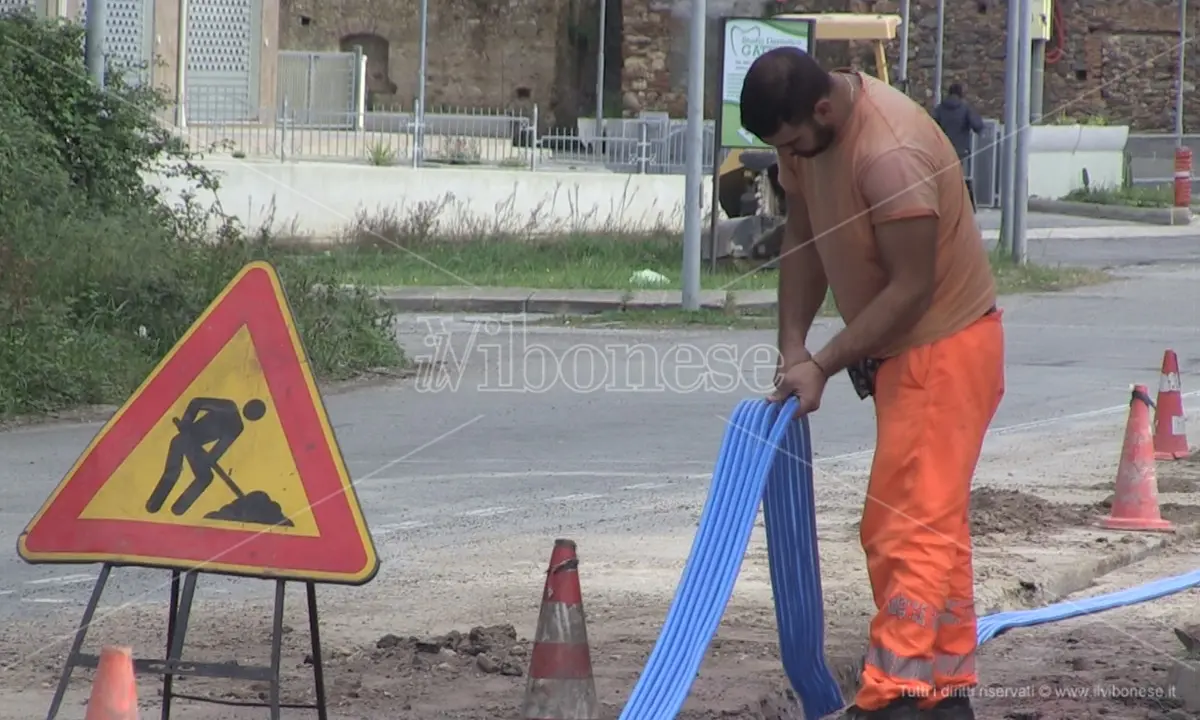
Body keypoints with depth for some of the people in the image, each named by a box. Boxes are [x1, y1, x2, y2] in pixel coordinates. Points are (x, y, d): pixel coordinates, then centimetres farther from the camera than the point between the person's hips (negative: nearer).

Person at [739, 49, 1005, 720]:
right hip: (902, 350, 10)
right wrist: (793, 344, -1)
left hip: (944, 346, -10)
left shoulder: (890, 154, -30)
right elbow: (804, 235, 7)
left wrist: (823, 365, -23)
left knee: (913, 528, -13)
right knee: (934, 522, 16)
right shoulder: (807, 130, -3)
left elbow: (910, 288, -28)